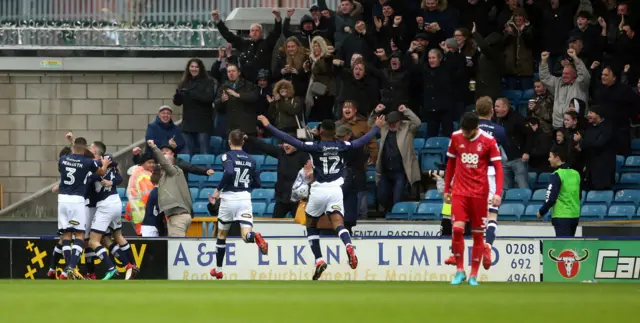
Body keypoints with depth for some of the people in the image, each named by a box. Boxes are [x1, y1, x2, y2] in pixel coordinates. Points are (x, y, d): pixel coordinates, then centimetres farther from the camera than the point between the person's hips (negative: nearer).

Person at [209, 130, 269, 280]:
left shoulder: (227, 156, -3)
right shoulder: (250, 159, 11)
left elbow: (229, 172, -23)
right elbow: (257, 184, 15)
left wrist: (218, 190, -14)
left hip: (229, 198, -2)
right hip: (245, 198, 2)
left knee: (221, 235, 18)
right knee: (246, 235, -9)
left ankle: (218, 270, 26)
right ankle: (255, 237, -47)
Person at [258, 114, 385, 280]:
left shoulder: (314, 147, -5)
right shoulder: (341, 146, 3)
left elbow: (290, 140, -9)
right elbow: (363, 141, 14)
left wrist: (268, 125, -3)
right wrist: (377, 127, 31)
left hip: (318, 190, -2)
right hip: (335, 190, 2)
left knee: (311, 225, 17)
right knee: (338, 223, -10)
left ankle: (319, 260, 6)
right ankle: (349, 246, -42)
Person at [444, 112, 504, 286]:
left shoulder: (488, 141, -8)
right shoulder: (456, 138, 2)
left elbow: (498, 167, -8)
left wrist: (498, 193, -19)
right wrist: (447, 189, 14)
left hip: (479, 192, -2)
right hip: (460, 191, 2)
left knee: (478, 234, 3)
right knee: (457, 229, -13)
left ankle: (474, 275, 12)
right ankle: (460, 270, -1)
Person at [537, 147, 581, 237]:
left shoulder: (556, 175, -13)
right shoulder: (575, 174, 9)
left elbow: (551, 198, -16)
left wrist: (541, 212, -2)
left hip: (562, 217, -7)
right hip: (575, 216, 7)